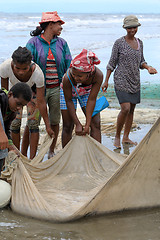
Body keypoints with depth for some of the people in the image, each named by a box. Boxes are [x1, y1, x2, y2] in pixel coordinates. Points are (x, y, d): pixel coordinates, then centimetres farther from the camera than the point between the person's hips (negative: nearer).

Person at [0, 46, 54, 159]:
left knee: (33, 124, -9)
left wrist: (48, 126, -25)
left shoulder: (37, 73, -41)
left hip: (33, 88, -1)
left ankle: (32, 159, 0)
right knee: (15, 123, -6)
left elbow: (41, 102, -31)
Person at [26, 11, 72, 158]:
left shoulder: (61, 43, 9)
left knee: (55, 121, 9)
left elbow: (69, 66, 10)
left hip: (57, 89, 3)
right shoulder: (33, 43, -2)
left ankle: (52, 151, 25)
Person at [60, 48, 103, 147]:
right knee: (68, 126, -1)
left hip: (87, 93, 2)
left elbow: (91, 100, -29)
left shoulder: (98, 75, -37)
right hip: (68, 93, -2)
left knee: (96, 124, -6)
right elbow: (69, 101, -26)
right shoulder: (67, 78, -40)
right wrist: (78, 124, -25)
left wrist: (87, 125, -28)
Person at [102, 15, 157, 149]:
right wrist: (106, 81, -3)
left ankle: (126, 138, 19)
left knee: (131, 110, 8)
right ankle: (117, 137, 1)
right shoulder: (119, 43, -7)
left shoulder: (139, 43, 9)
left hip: (135, 81, 6)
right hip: (121, 80, -6)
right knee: (125, 109, -16)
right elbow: (112, 63, -3)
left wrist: (148, 67, -4)